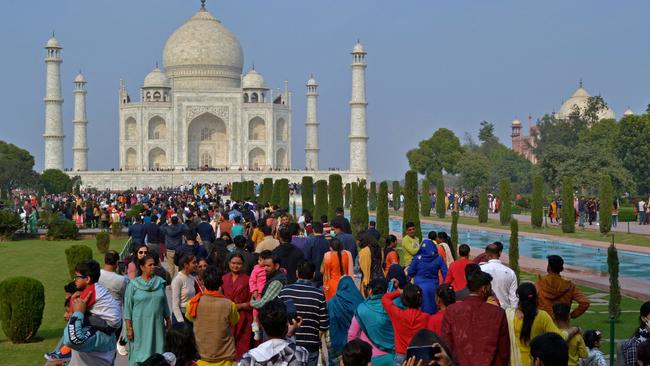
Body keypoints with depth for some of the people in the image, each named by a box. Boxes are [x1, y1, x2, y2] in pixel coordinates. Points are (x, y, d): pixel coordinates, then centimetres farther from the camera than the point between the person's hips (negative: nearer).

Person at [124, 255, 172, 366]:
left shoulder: (160, 282, 6)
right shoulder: (133, 284, -4)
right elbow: (128, 307, -3)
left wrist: (168, 320, 11)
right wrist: (129, 328, -7)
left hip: (157, 325, 3)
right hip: (140, 326, -3)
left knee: (157, 353, 3)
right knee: (140, 355, 0)